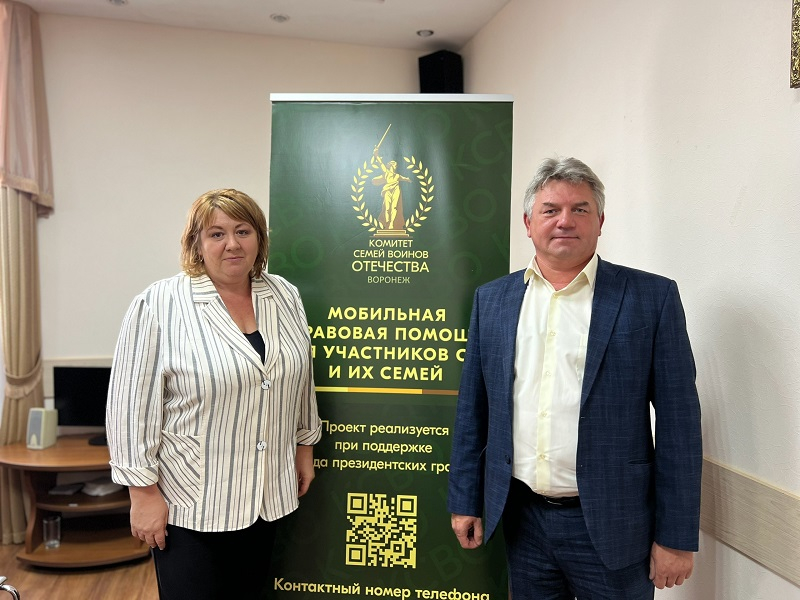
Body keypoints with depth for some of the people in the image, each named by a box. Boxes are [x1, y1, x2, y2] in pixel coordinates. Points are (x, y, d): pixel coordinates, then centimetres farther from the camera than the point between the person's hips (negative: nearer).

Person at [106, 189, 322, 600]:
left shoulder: (285, 297, 2)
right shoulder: (158, 305, -13)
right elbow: (133, 406, -12)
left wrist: (305, 447, 14)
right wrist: (143, 492, -11)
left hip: (267, 497, 5)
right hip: (190, 503, -4)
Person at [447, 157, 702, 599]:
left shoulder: (652, 298, -6)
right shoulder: (491, 298, 2)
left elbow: (677, 424, -7)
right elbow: (473, 409, 5)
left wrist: (677, 538, -6)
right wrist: (465, 501, 5)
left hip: (609, 524, -2)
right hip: (521, 518, 3)